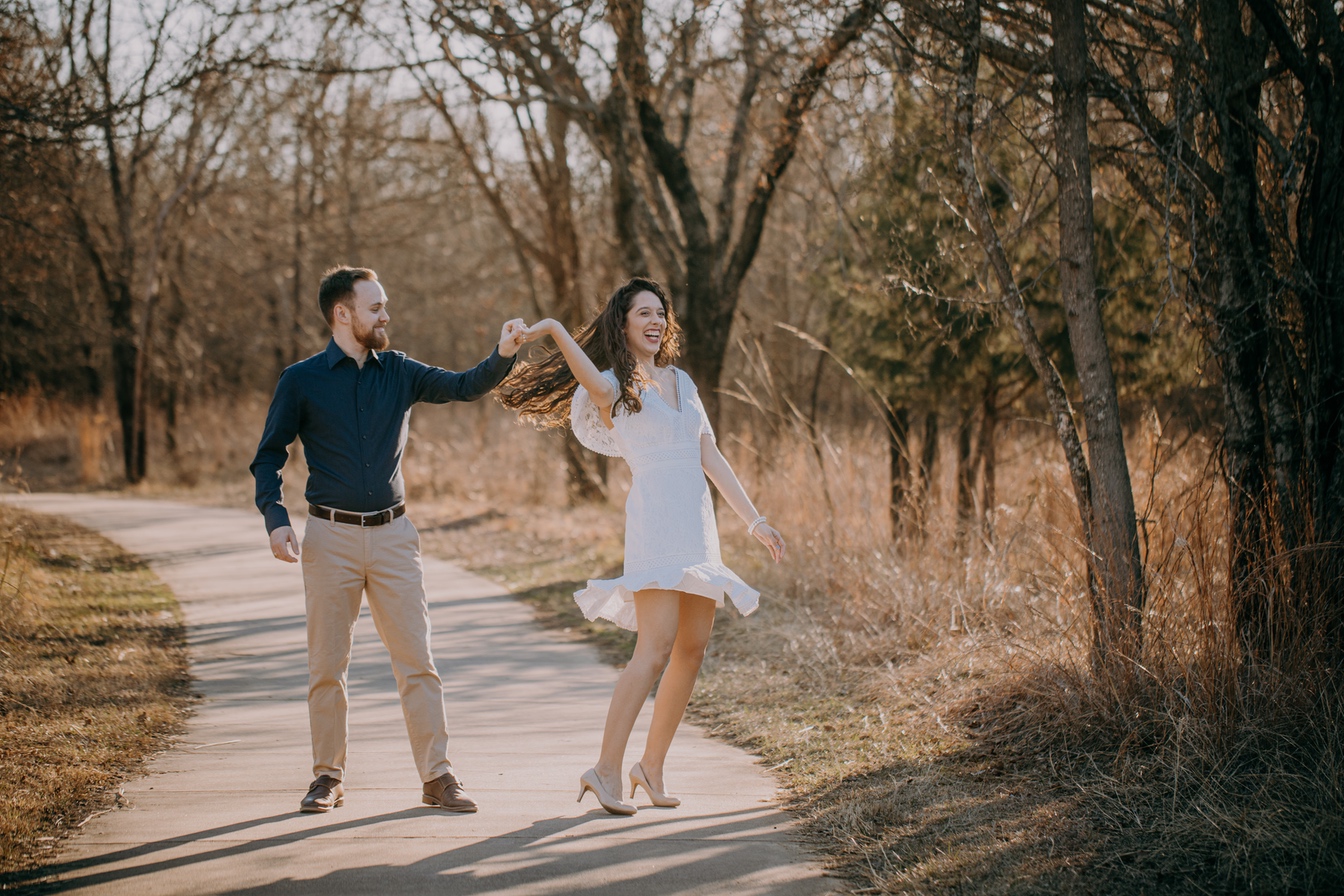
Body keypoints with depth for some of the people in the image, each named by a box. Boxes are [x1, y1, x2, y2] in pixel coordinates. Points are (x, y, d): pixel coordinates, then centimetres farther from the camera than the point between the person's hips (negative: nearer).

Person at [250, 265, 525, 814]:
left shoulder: (398, 372, 9)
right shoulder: (302, 381, 1)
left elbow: (465, 387, 2)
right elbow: (268, 458, 3)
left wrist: (503, 355, -16)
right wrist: (276, 517, -12)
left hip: (391, 534, 2)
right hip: (330, 537, -2)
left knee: (417, 661, -1)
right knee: (327, 665, 4)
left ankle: (437, 777, 2)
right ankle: (328, 777, 16)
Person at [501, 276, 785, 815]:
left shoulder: (681, 382, 19)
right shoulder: (613, 387, 0)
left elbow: (710, 458, 19)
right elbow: (592, 381, -26)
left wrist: (755, 521, 15)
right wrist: (554, 329, -37)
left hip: (699, 524, 7)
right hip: (655, 522, -7)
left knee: (692, 649, 4)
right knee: (656, 648, -18)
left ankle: (651, 765, 13)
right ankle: (606, 770, -17)